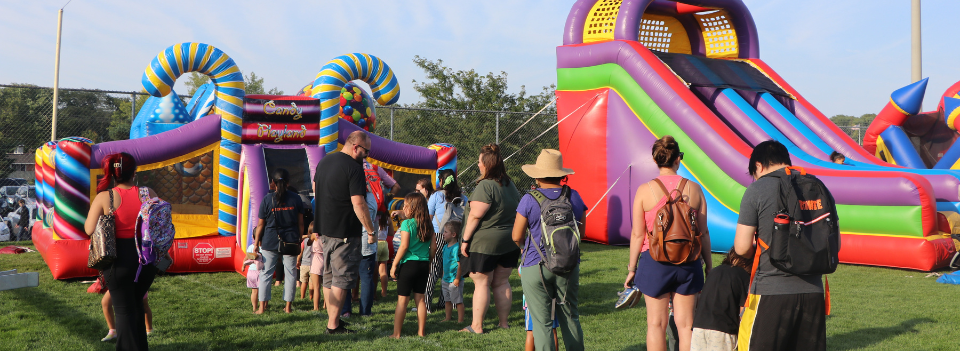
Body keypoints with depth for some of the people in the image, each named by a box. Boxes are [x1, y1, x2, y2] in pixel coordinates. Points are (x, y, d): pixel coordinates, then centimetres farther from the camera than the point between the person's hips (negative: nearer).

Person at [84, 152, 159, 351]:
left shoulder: (104, 197, -9)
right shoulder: (148, 194, -3)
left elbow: (89, 229, -14)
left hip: (119, 259, -3)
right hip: (147, 257, 3)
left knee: (124, 309, 8)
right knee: (136, 303, 24)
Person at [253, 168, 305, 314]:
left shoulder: (267, 199, -5)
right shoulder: (296, 198, -1)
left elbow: (260, 224, -1)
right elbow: (300, 222, 3)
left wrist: (257, 243, 8)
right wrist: (299, 238, 16)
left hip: (270, 242, -1)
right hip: (290, 241, 1)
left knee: (266, 273, 6)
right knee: (290, 273, 9)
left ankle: (262, 307, 5)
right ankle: (288, 306, 11)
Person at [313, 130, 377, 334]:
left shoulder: (324, 161, 11)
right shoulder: (354, 168, -17)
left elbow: (315, 189, 23)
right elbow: (358, 204, -21)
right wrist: (371, 231, -13)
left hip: (324, 228, 9)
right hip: (344, 232, -9)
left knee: (329, 277, 16)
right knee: (342, 279, -2)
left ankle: (332, 320, 24)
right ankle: (333, 325, 0)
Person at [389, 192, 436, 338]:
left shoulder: (407, 223, -10)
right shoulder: (428, 225, 6)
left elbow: (404, 246, -15)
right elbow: (433, 247, 7)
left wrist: (394, 264, -9)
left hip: (409, 264, -5)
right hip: (424, 265, 5)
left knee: (402, 300, -1)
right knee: (420, 298, 13)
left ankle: (396, 334, 2)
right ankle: (421, 331, 16)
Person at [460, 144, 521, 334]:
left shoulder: (486, 186, -17)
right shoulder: (511, 185, 10)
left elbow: (475, 215, -21)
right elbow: (517, 212, 17)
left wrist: (465, 239, -15)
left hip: (485, 242, -8)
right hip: (509, 243, 8)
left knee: (482, 283, -1)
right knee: (502, 282, 14)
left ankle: (477, 326, 4)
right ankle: (504, 323, 19)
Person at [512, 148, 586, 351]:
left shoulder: (529, 200, -10)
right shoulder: (574, 196, 0)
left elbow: (517, 237, -4)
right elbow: (580, 231, 10)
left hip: (536, 267, -3)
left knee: (541, 323, 2)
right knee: (571, 318, 15)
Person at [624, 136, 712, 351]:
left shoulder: (645, 190, -6)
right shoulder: (694, 189, 0)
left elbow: (637, 234, -5)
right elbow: (703, 233, 3)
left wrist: (631, 268, 5)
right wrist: (708, 265, 14)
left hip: (654, 261, -2)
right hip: (688, 262, 2)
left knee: (656, 323, 7)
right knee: (685, 323, 9)